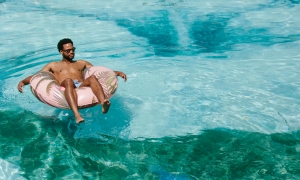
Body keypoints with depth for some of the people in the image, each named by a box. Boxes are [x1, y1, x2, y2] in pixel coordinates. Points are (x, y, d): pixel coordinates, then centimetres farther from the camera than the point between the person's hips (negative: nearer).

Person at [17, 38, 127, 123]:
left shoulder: (81, 63, 34)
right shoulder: (53, 65, 31)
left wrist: (117, 72, 13)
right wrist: (23, 81, 3)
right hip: (65, 90, -1)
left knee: (92, 78, -32)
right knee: (68, 81, -38)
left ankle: (103, 103, -59)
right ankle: (77, 115, -59)